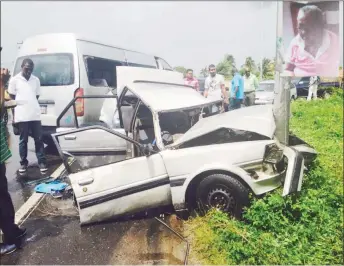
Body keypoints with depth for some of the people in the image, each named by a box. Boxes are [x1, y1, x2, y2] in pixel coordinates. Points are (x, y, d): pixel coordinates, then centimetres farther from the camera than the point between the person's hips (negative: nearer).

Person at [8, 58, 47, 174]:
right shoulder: (14, 80, 0)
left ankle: (41, 162, 12)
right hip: (21, 116, -2)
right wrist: (14, 115, 3)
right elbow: (12, 98, 4)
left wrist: (33, 107, 10)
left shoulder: (36, 80, 9)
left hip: (35, 114, 2)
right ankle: (23, 163, 18)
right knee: (23, 140, 7)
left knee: (38, 139, 4)